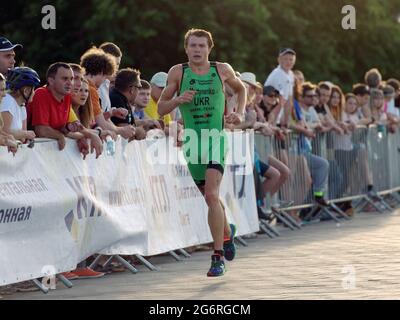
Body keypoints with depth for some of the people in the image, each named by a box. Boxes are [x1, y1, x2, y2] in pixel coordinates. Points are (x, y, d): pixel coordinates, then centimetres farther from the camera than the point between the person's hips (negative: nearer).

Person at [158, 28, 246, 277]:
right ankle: (227, 232, 46)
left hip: (216, 137, -2)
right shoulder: (178, 72, 2)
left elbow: (241, 88, 23)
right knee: (209, 196, 15)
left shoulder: (222, 70, 2)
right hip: (192, 138, 2)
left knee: (212, 195, -19)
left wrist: (240, 113, 7)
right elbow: (161, 109, 5)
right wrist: (178, 100, -14)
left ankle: (218, 257, -16)